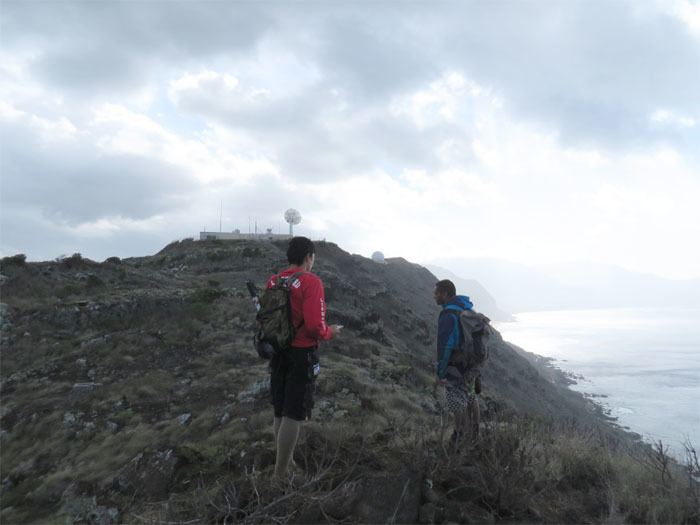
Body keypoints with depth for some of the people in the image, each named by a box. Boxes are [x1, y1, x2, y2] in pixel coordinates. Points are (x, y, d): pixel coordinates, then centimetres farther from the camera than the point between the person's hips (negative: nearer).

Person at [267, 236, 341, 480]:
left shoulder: (273, 281, 4)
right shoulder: (311, 281, -16)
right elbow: (315, 328, -22)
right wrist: (330, 331, -2)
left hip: (277, 353, 7)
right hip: (302, 355, -7)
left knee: (280, 413, 17)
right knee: (294, 416, 1)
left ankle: (283, 463, 31)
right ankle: (280, 476, 7)